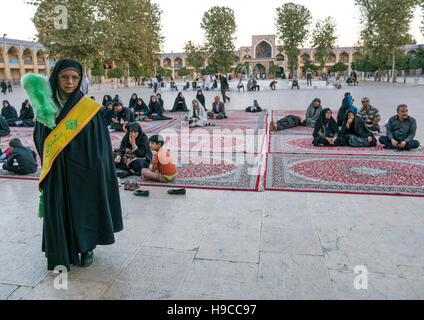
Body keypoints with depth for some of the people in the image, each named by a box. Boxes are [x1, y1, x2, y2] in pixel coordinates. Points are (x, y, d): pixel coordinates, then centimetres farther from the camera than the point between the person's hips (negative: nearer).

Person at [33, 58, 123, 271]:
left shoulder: (88, 107, -5)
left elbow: (99, 141, -5)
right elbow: (39, 137, 11)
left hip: (83, 169, -2)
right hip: (56, 171, 3)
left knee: (85, 207, 8)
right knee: (58, 209, 6)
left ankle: (87, 247, 28)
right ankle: (64, 252, 24)